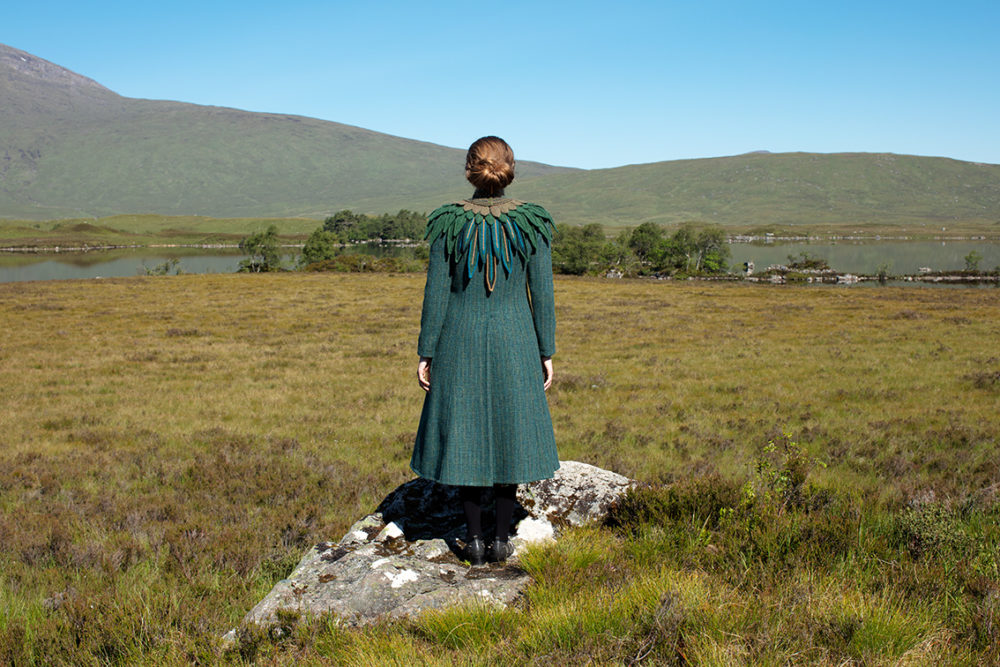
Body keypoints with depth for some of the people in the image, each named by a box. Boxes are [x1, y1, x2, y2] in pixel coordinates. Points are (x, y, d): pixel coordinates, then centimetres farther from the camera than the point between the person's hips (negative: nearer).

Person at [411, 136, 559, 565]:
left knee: (466, 435, 10)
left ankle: (474, 540, 16)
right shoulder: (532, 224, -6)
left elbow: (436, 294, -6)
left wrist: (425, 354, 2)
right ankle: (501, 539, 17)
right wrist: (546, 353, 6)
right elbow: (542, 294, -4)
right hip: (513, 343, 1)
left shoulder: (449, 224, -8)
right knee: (509, 433, 12)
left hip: (460, 344, 0)